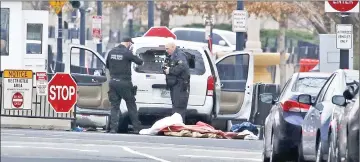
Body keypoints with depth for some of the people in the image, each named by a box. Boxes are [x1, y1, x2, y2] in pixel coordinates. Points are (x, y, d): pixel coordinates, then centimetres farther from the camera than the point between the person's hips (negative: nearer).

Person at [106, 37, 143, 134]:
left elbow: (107, 65, 18)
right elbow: (139, 62, -7)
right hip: (124, 82, -4)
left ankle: (113, 128, -3)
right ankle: (136, 128, 8)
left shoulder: (111, 52, 6)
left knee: (114, 106, 7)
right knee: (131, 106, 7)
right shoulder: (127, 53, -12)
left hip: (113, 82, 4)